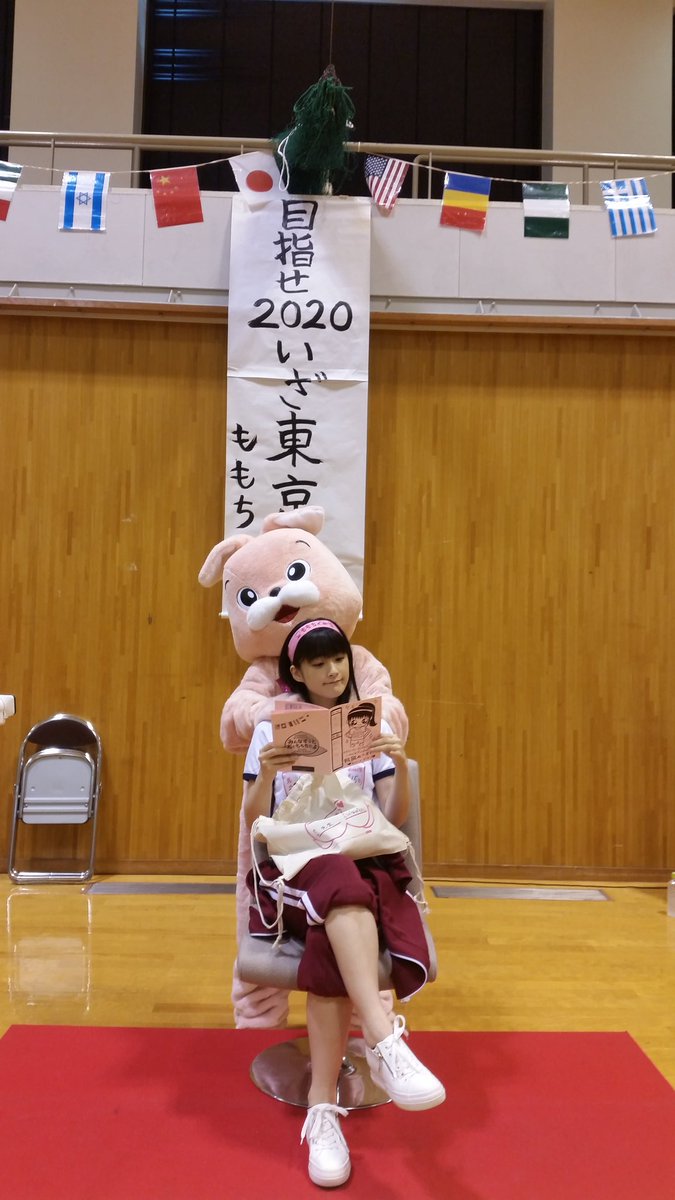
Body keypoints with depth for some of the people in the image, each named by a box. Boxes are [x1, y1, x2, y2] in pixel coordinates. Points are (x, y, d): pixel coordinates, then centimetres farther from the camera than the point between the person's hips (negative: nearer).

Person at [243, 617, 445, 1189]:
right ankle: (384, 1040, -48)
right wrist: (266, 776, -16)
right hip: (294, 863, -1)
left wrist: (401, 768, -13)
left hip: (365, 859, 2)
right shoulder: (273, 728, 8)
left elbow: (394, 820, 6)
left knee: (332, 934, -33)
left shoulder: (374, 724, 11)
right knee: (342, 885, -38)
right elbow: (255, 824, 4)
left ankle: (322, 1108, -26)